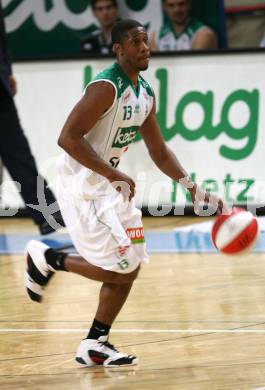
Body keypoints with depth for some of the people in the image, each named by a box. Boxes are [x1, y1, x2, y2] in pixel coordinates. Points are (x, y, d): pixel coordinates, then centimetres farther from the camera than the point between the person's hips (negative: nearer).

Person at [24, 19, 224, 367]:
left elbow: (159, 150, 17)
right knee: (121, 268, -11)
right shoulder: (106, 87, -19)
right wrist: (115, 175, -27)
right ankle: (47, 259, 8)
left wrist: (194, 190, 8)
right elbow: (68, 138, -26)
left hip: (110, 185, 9)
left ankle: (94, 346, 15)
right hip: (83, 187, -9)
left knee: (129, 268, 7)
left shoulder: (145, 93, 8)